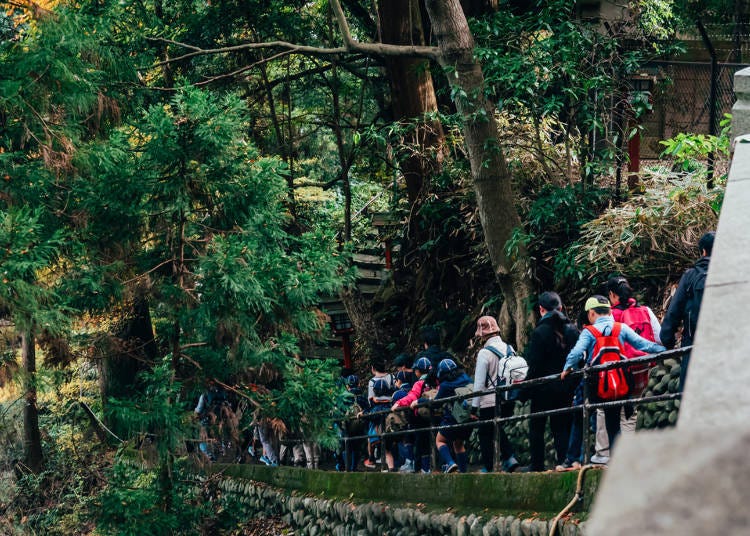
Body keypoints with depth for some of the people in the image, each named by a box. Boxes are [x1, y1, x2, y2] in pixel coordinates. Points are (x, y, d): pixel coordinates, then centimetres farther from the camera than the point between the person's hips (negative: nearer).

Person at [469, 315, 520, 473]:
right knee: (497, 430, 24)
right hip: (508, 401, 7)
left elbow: (479, 383, -13)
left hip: (490, 402, -7)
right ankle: (509, 458, 10)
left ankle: (488, 467, 8)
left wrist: (474, 407, -8)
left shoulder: (484, 353, -14)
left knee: (485, 433, 6)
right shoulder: (508, 349, 5)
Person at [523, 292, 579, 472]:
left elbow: (535, 364, -14)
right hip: (567, 388, 5)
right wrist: (573, 385, 14)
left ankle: (537, 465, 4)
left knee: (536, 427, 6)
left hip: (545, 389, -5)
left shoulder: (540, 332, -12)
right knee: (562, 427, 9)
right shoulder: (572, 330, 3)